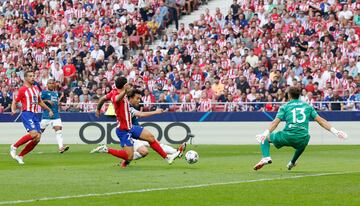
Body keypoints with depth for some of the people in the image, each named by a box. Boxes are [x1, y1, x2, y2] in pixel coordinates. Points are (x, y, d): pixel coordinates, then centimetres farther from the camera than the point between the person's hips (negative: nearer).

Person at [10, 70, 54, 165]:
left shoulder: (36, 89, 17)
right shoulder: (23, 89, -4)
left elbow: (40, 102, 30)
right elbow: (15, 101, -2)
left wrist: (49, 110, 29)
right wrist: (13, 110, -20)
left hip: (35, 115, 8)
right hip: (27, 114, -7)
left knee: (37, 139, -3)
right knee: (33, 134, -26)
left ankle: (20, 156, 6)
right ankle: (14, 147, -10)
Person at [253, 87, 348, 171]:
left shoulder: (285, 107, 12)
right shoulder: (307, 106, 19)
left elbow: (276, 122, -3)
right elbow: (320, 120, 13)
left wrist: (265, 134, -11)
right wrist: (335, 131, 13)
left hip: (287, 136, -3)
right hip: (302, 139, 3)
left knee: (264, 138, 16)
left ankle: (266, 157, -8)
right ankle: (292, 162, 46)